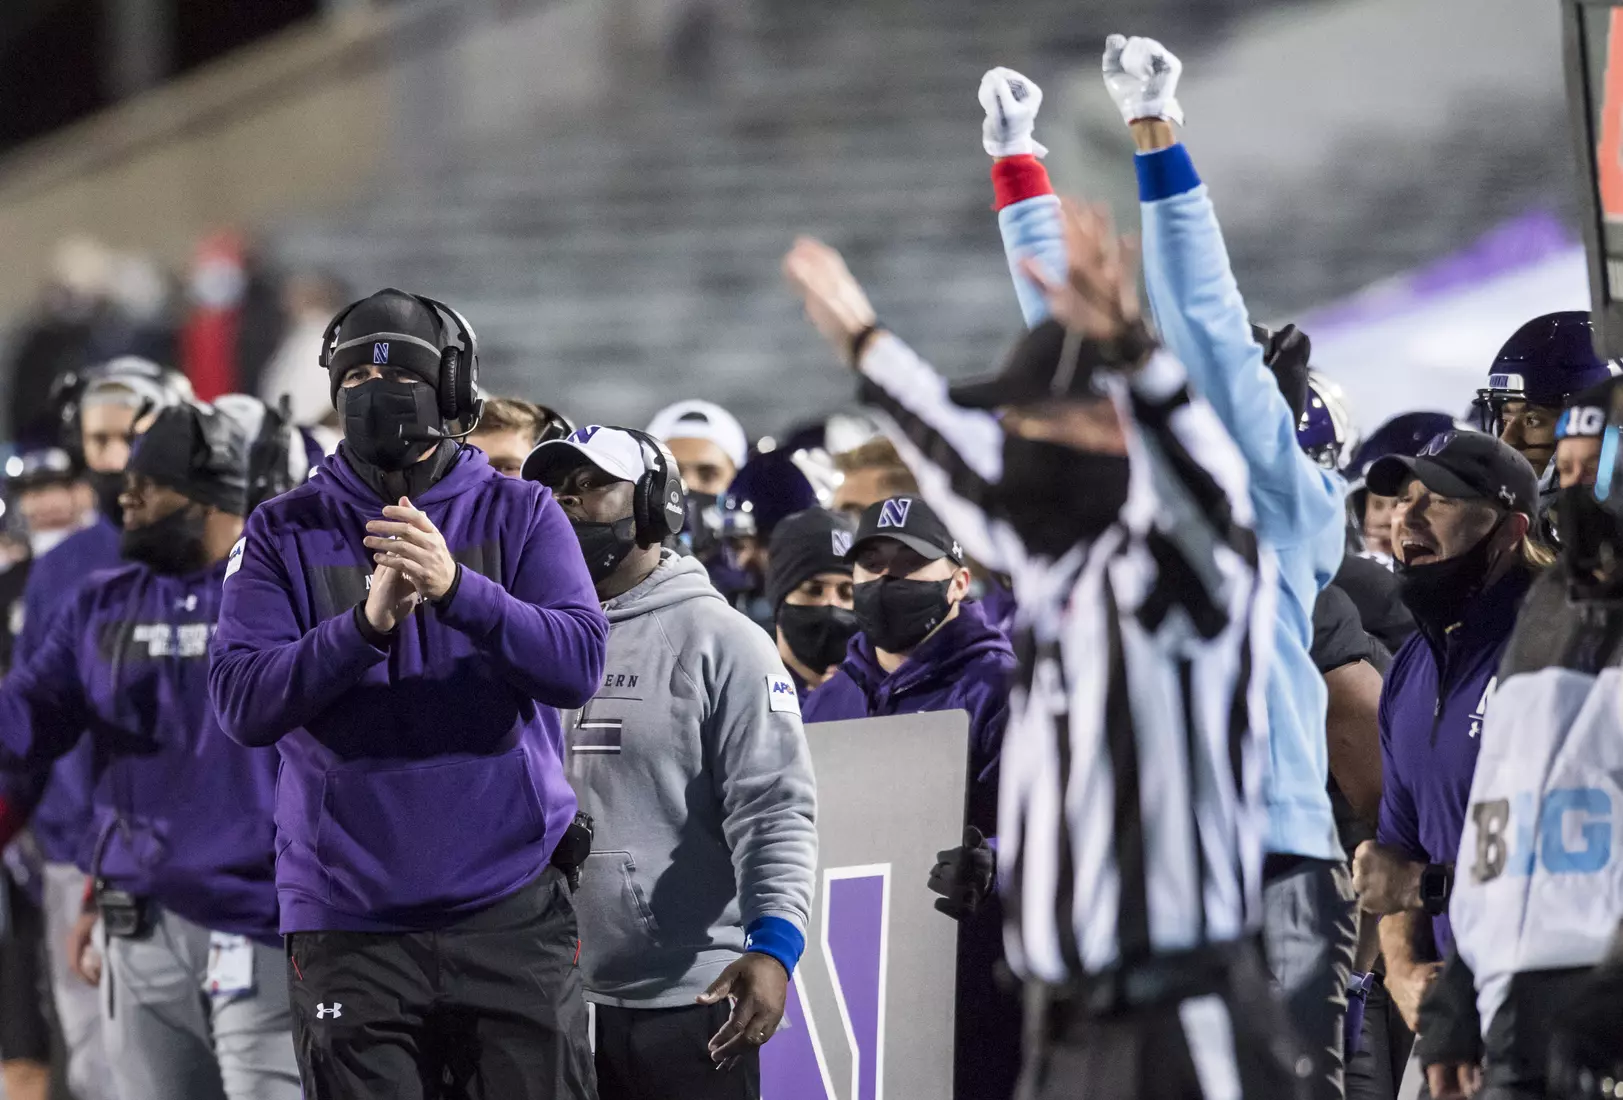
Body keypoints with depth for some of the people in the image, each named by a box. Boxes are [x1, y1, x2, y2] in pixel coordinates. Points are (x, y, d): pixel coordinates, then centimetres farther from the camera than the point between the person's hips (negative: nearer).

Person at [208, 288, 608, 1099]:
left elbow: (579, 665, -8)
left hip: (510, 909, 0)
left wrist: (457, 589, -23)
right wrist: (366, 624, -21)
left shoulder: (519, 514, 6)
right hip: (350, 924, 0)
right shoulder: (284, 535, 6)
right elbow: (242, 703, -6)